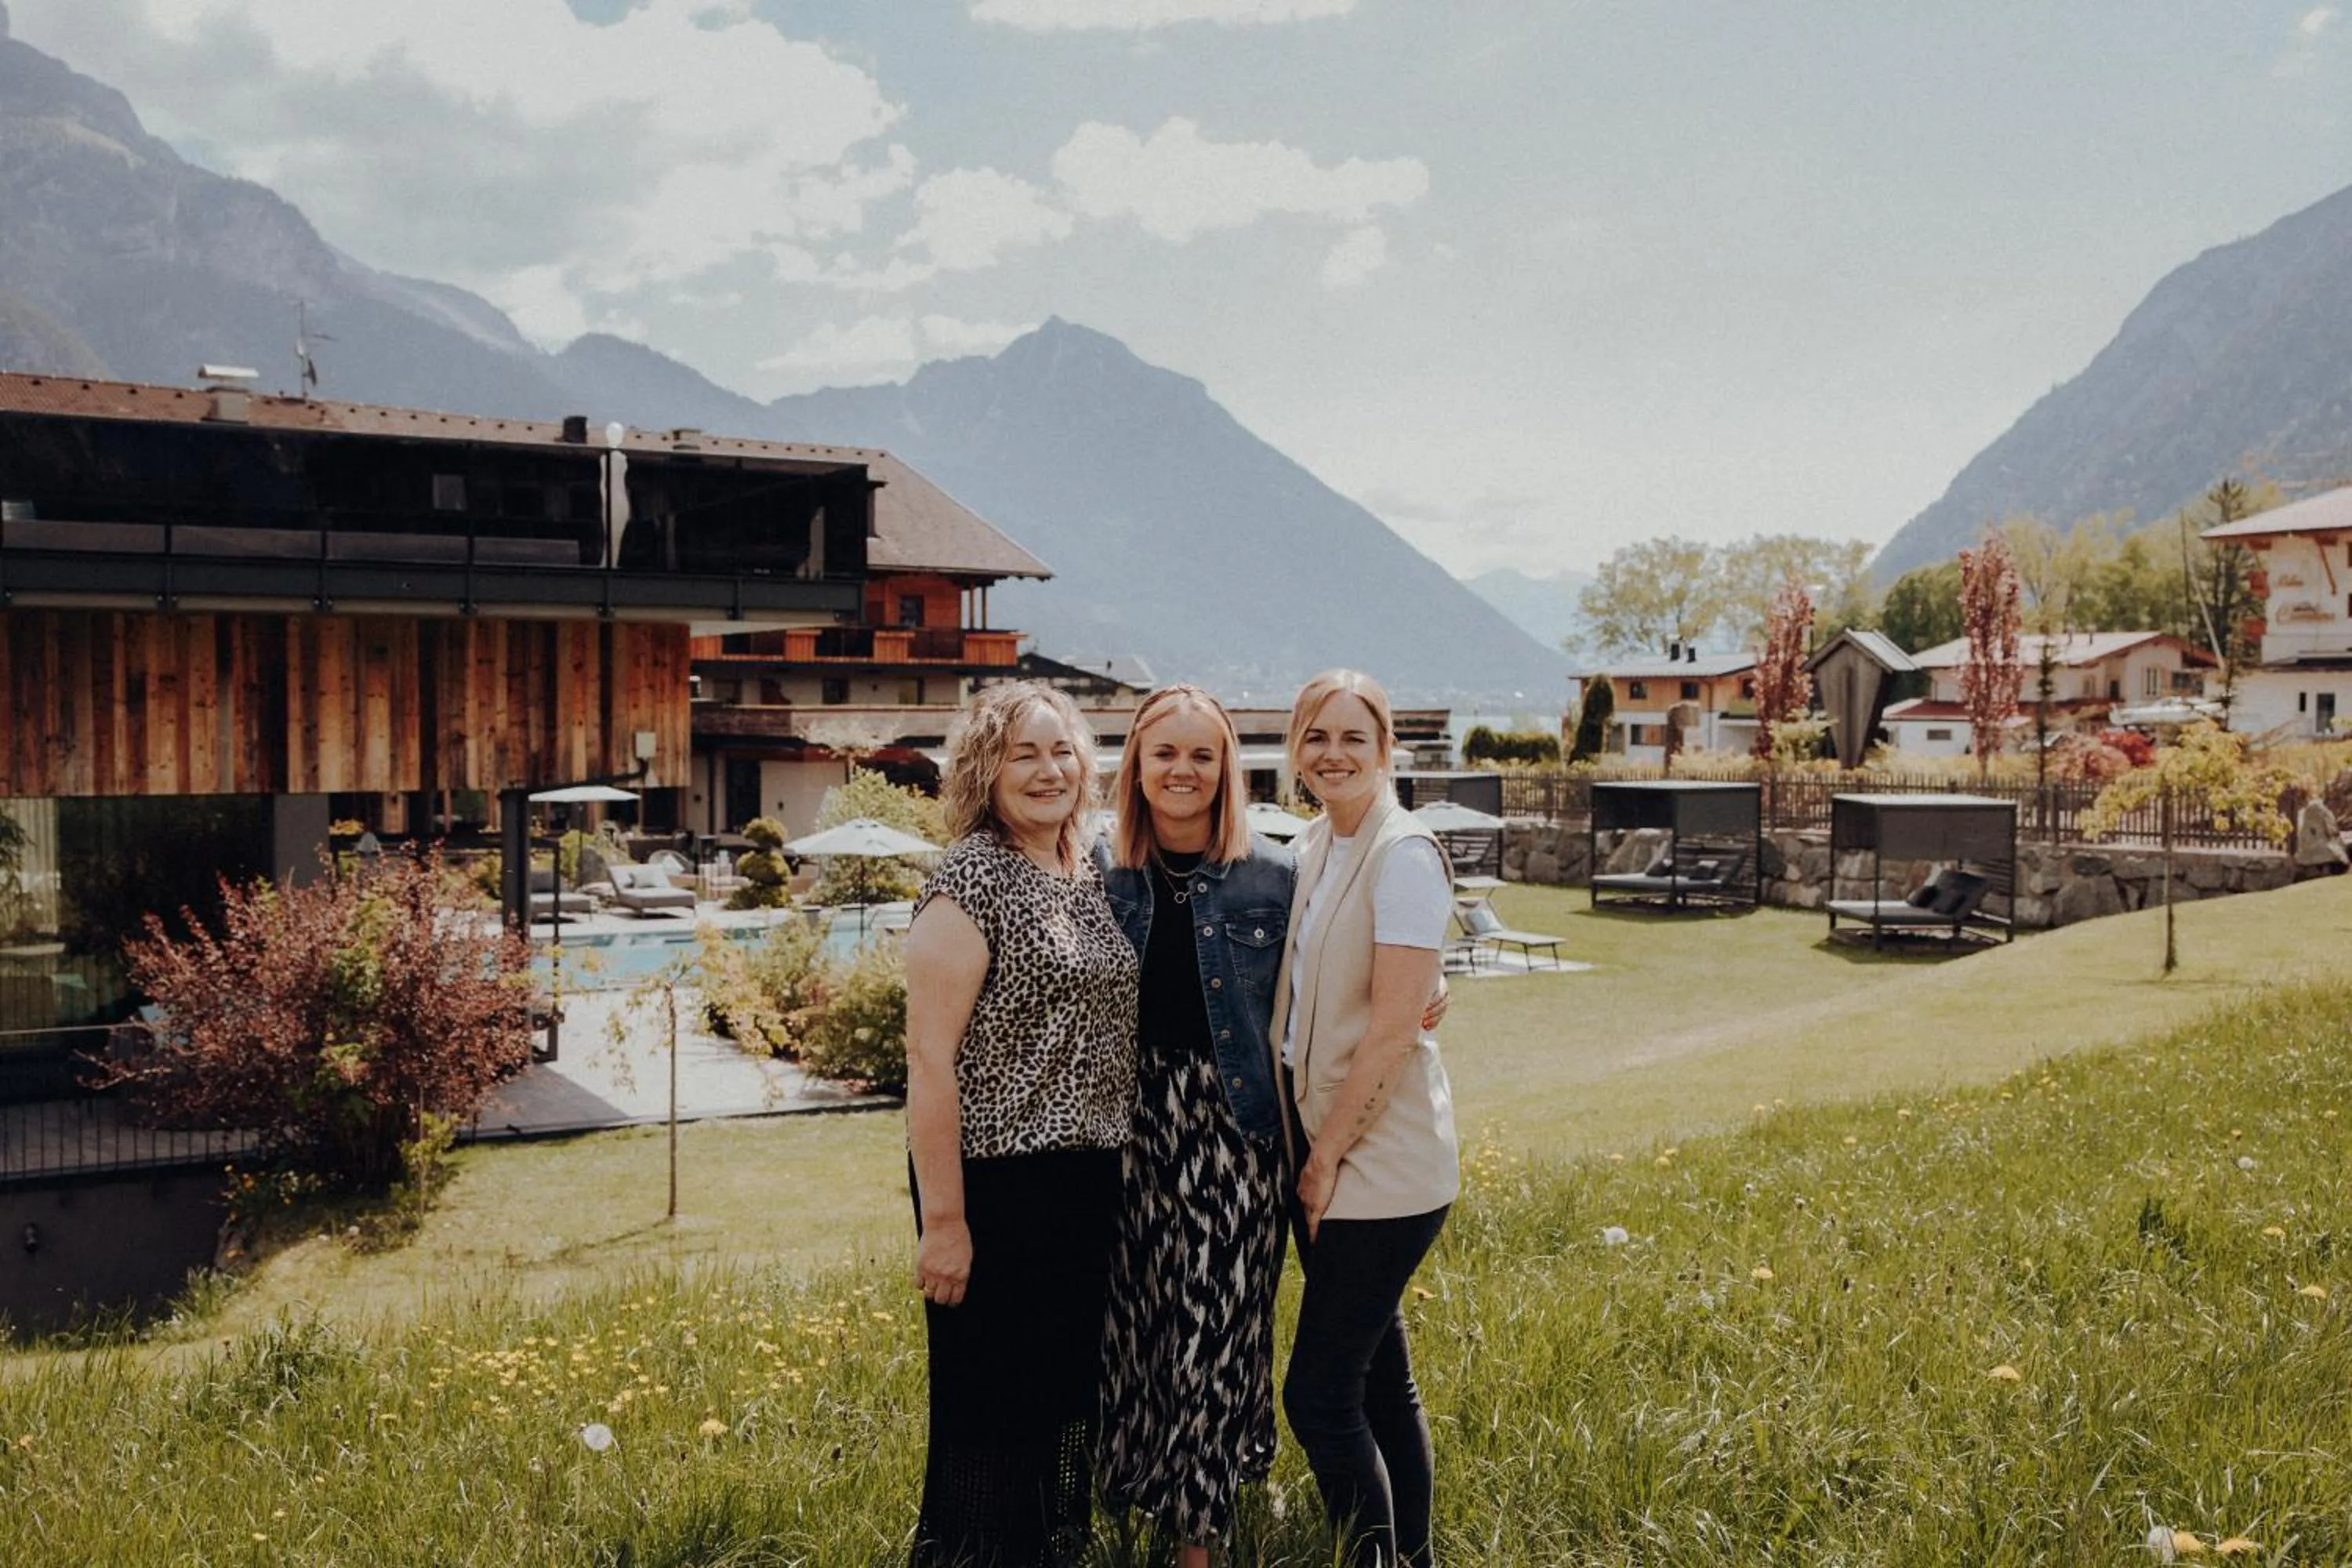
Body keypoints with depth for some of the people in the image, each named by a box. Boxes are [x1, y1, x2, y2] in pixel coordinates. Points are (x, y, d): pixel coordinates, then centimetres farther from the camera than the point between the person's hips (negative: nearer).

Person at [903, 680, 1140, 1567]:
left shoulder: (1088, 878, 9)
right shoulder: (970, 878, -14)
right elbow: (929, 1057, -18)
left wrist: (1111, 1172, 11)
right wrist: (942, 1218, -20)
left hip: (1087, 1181, 8)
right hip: (998, 1184, -7)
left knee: (1071, 1393, 19)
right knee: (992, 1410, 5)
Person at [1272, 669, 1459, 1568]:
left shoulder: (1402, 855, -15)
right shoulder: (1308, 851, 9)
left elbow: (1391, 1030, -18)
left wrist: (1328, 1158, -12)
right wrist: (1306, 1151, 8)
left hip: (1381, 1161, -8)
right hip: (1318, 1141, 8)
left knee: (1319, 1393, -5)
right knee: (1379, 1375, 17)